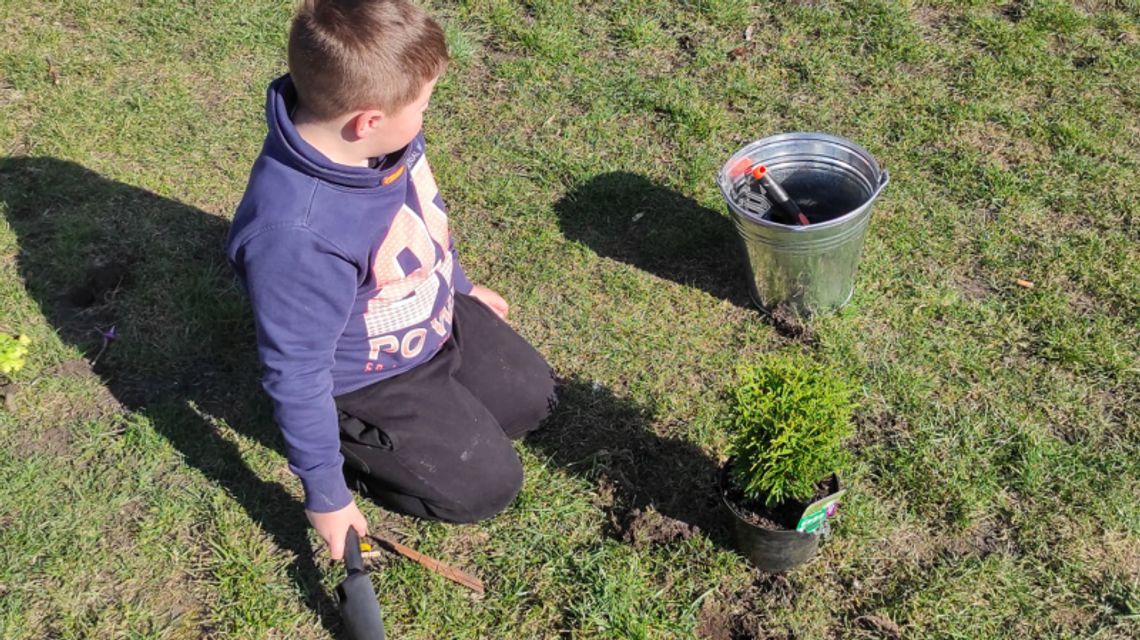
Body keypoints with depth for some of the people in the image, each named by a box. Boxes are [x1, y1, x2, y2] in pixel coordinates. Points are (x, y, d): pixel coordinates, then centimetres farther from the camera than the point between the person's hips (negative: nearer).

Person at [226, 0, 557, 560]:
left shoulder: (386, 135, -18)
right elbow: (296, 373, -28)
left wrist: (461, 286, 21)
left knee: (533, 398, 19)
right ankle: (349, 435, 13)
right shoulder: (294, 236, -41)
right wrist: (326, 491, -16)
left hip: (439, 319, 8)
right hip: (371, 378, -7)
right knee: (489, 485, 1)